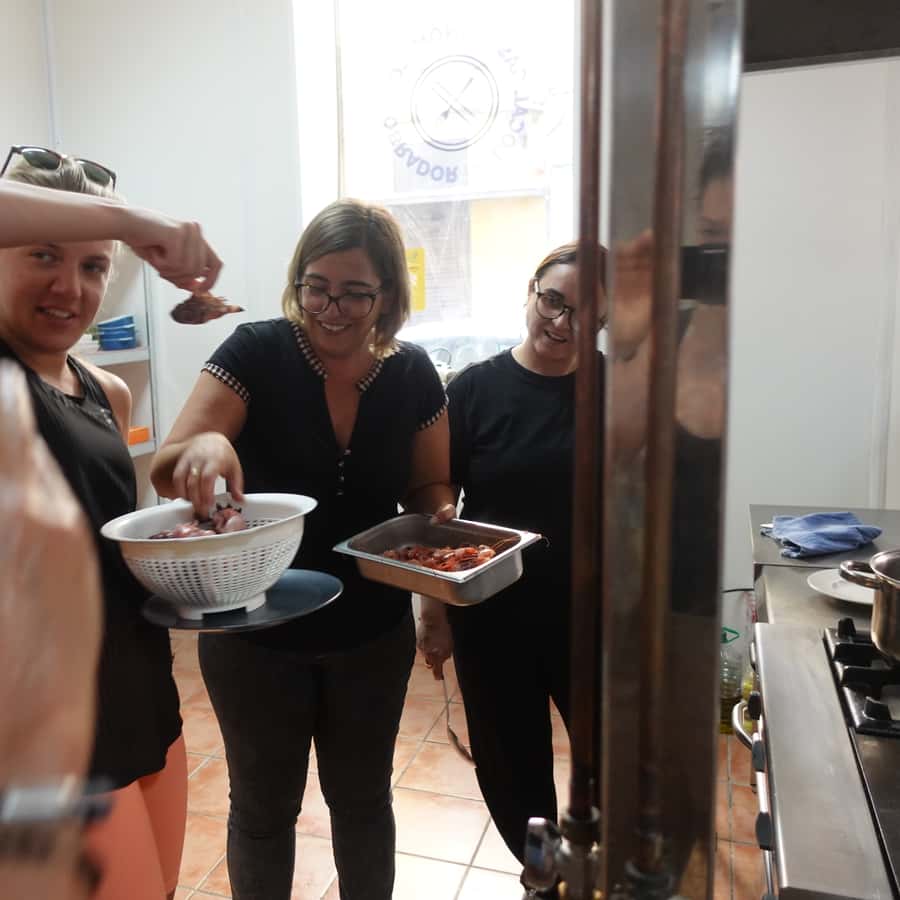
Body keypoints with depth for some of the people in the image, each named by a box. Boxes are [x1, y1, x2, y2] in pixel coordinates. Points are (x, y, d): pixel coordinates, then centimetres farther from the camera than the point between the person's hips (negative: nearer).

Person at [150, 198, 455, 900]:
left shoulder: (412, 375, -8)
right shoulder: (257, 353, -16)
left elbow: (430, 486, 3)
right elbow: (166, 474, -20)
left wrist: (438, 516, -19)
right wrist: (201, 447, -43)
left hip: (373, 635, 2)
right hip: (255, 635, -2)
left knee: (363, 800, 23)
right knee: (264, 808, 20)